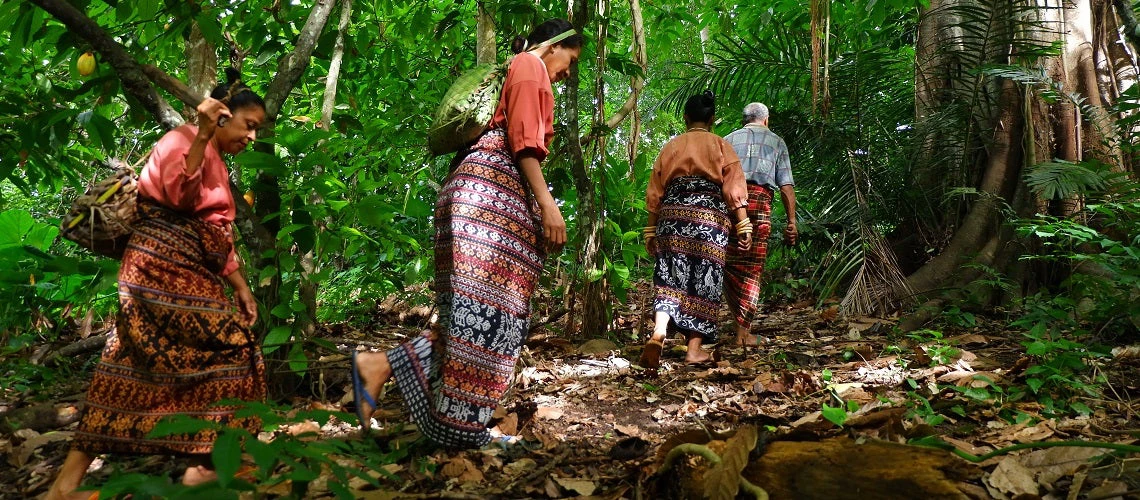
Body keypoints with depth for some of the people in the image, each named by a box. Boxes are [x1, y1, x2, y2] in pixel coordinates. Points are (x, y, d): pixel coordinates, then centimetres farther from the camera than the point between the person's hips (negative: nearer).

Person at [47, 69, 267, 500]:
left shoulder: (217, 166, 23)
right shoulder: (183, 139, -5)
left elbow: (217, 235, 26)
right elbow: (180, 195, -24)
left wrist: (239, 284, 23)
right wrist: (202, 135, -27)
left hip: (193, 279, 10)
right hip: (161, 268, -10)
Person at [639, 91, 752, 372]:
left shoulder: (670, 147, 14)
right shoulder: (720, 146, 7)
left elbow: (655, 192, 12)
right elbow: (733, 188, -2)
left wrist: (651, 230, 16)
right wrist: (744, 225, -1)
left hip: (672, 215, 2)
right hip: (710, 218, -2)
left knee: (670, 278, -1)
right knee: (704, 281, 3)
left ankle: (659, 332, -26)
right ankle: (694, 349, 3)